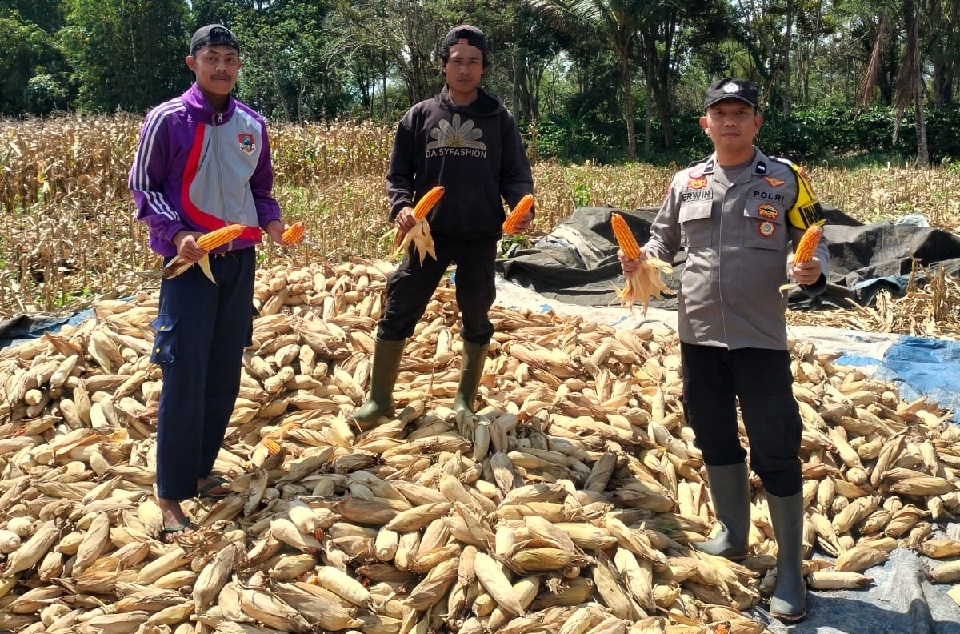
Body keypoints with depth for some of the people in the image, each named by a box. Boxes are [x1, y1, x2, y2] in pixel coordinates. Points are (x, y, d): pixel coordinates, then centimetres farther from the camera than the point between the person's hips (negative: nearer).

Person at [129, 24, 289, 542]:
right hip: (189, 260, -5)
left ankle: (200, 470, 24)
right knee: (185, 378, -9)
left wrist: (270, 221, -1)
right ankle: (171, 497, -2)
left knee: (225, 374, 9)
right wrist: (177, 234, -17)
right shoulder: (167, 120, -5)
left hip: (240, 260, 5)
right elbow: (143, 188, -3)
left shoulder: (252, 125, 8)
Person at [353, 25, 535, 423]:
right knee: (398, 313, 0)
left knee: (476, 319, 10)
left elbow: (516, 175, 5)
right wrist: (401, 206, -14)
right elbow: (398, 173, 6)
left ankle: (464, 401, 27)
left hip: (480, 238, 0)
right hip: (428, 234, 0)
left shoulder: (500, 119, 4)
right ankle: (379, 399, 15)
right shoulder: (420, 116, 5)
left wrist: (523, 207, -17)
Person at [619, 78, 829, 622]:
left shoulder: (786, 179, -2)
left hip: (760, 337, -4)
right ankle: (733, 537, 37)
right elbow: (664, 238, 18)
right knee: (715, 439, 16)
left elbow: (815, 245, 1)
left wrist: (813, 272, -21)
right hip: (699, 335, 4)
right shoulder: (687, 182, 7)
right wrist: (642, 257, -3)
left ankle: (791, 571, 10)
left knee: (776, 451, -2)